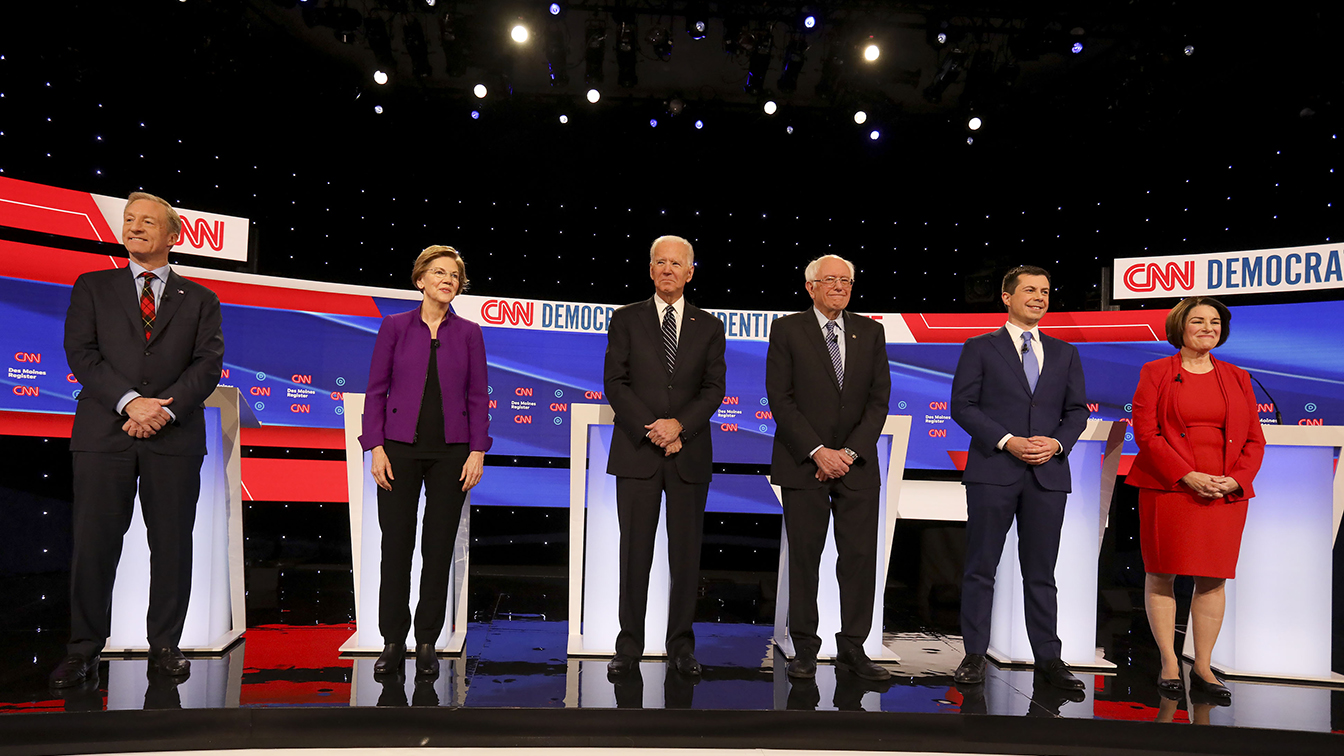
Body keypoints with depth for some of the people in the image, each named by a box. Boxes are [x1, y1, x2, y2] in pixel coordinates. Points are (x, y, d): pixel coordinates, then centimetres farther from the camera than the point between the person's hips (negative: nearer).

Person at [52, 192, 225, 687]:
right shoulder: (93, 288, 14)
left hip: (174, 437, 0)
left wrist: (165, 408, -13)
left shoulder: (199, 300, 13)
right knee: (94, 542, 1)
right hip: (104, 433, 0)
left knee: (172, 544, 3)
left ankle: (164, 646, 13)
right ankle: (84, 649, 13)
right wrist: (130, 402, -13)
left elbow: (208, 364, 2)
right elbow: (81, 354, 1)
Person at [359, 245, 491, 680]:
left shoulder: (469, 333, 6)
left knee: (439, 547, 4)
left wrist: (477, 451, -3)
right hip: (400, 448, -1)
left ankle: (427, 643, 15)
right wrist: (376, 447, -5)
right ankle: (393, 643, 13)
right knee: (396, 545, 1)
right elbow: (376, 390, 3)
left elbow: (478, 397, 5)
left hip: (451, 451, 1)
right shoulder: (395, 327, 4)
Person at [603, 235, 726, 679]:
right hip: (637, 453, -1)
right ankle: (629, 647, 12)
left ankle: (681, 647, 15)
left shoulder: (708, 327, 11)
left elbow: (714, 388, 3)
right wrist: (651, 428, -12)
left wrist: (680, 424, -13)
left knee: (687, 553, 4)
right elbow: (614, 383, -1)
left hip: (689, 455, 1)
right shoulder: (627, 320, 7)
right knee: (635, 552, 2)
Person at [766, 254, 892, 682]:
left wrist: (850, 452, -7)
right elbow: (780, 398, -5)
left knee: (860, 557, 2)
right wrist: (817, 451, -12)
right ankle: (804, 650, 13)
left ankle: (852, 649, 13)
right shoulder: (787, 330, 2)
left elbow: (878, 400, 5)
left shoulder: (870, 332, 10)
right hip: (803, 464, -2)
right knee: (804, 558, 2)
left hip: (857, 464, 3)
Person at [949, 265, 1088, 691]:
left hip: (1049, 473, 3)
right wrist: (1007, 441, -13)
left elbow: (1076, 410, 13)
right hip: (992, 471, -3)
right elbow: (963, 406, -3)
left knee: (1041, 572, 8)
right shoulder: (980, 348, 5)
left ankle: (1048, 658, 15)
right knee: (981, 568, 1)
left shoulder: (1064, 353, 16)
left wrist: (1057, 443, -7)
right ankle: (974, 656, 9)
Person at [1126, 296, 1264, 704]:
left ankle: (1203, 668, 13)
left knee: (1213, 579, 4)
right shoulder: (1155, 373, 3)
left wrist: (1235, 479, -7)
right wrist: (1187, 476, -15)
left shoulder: (1238, 378, 14)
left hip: (1226, 493, 3)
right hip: (1168, 489, -3)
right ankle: (1169, 664, 9)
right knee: (1162, 575, -1)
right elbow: (1145, 433, -5)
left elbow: (1255, 440, 11)